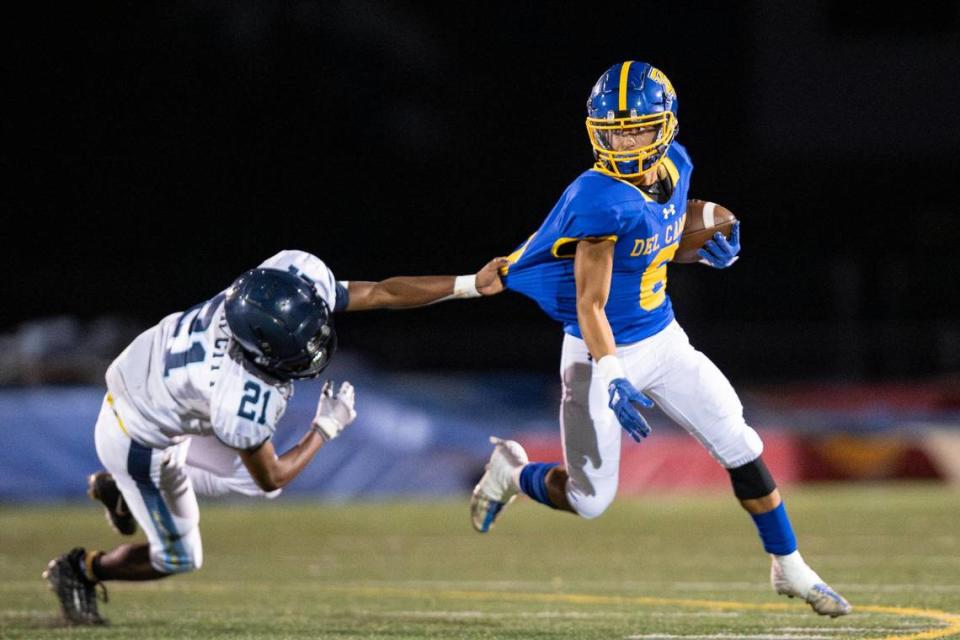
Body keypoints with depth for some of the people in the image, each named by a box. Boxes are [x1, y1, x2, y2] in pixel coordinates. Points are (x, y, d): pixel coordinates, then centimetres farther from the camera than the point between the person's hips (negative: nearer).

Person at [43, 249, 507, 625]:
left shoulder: (287, 279, -28)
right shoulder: (242, 406, -41)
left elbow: (380, 293, -16)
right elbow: (271, 479, -20)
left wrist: (472, 284, -19)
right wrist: (326, 428, -9)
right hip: (137, 437, -7)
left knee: (242, 477, 23)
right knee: (178, 558, 11)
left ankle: (120, 492, 38)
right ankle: (81, 571, 36)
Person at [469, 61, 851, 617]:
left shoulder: (675, 167, -5)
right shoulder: (600, 200, -27)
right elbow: (590, 305, -25)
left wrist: (712, 242, -3)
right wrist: (612, 378, -37)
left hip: (664, 338, 7)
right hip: (603, 353, -7)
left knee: (741, 448, 5)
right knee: (590, 501, -3)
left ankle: (790, 569, 22)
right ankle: (511, 471, 28)